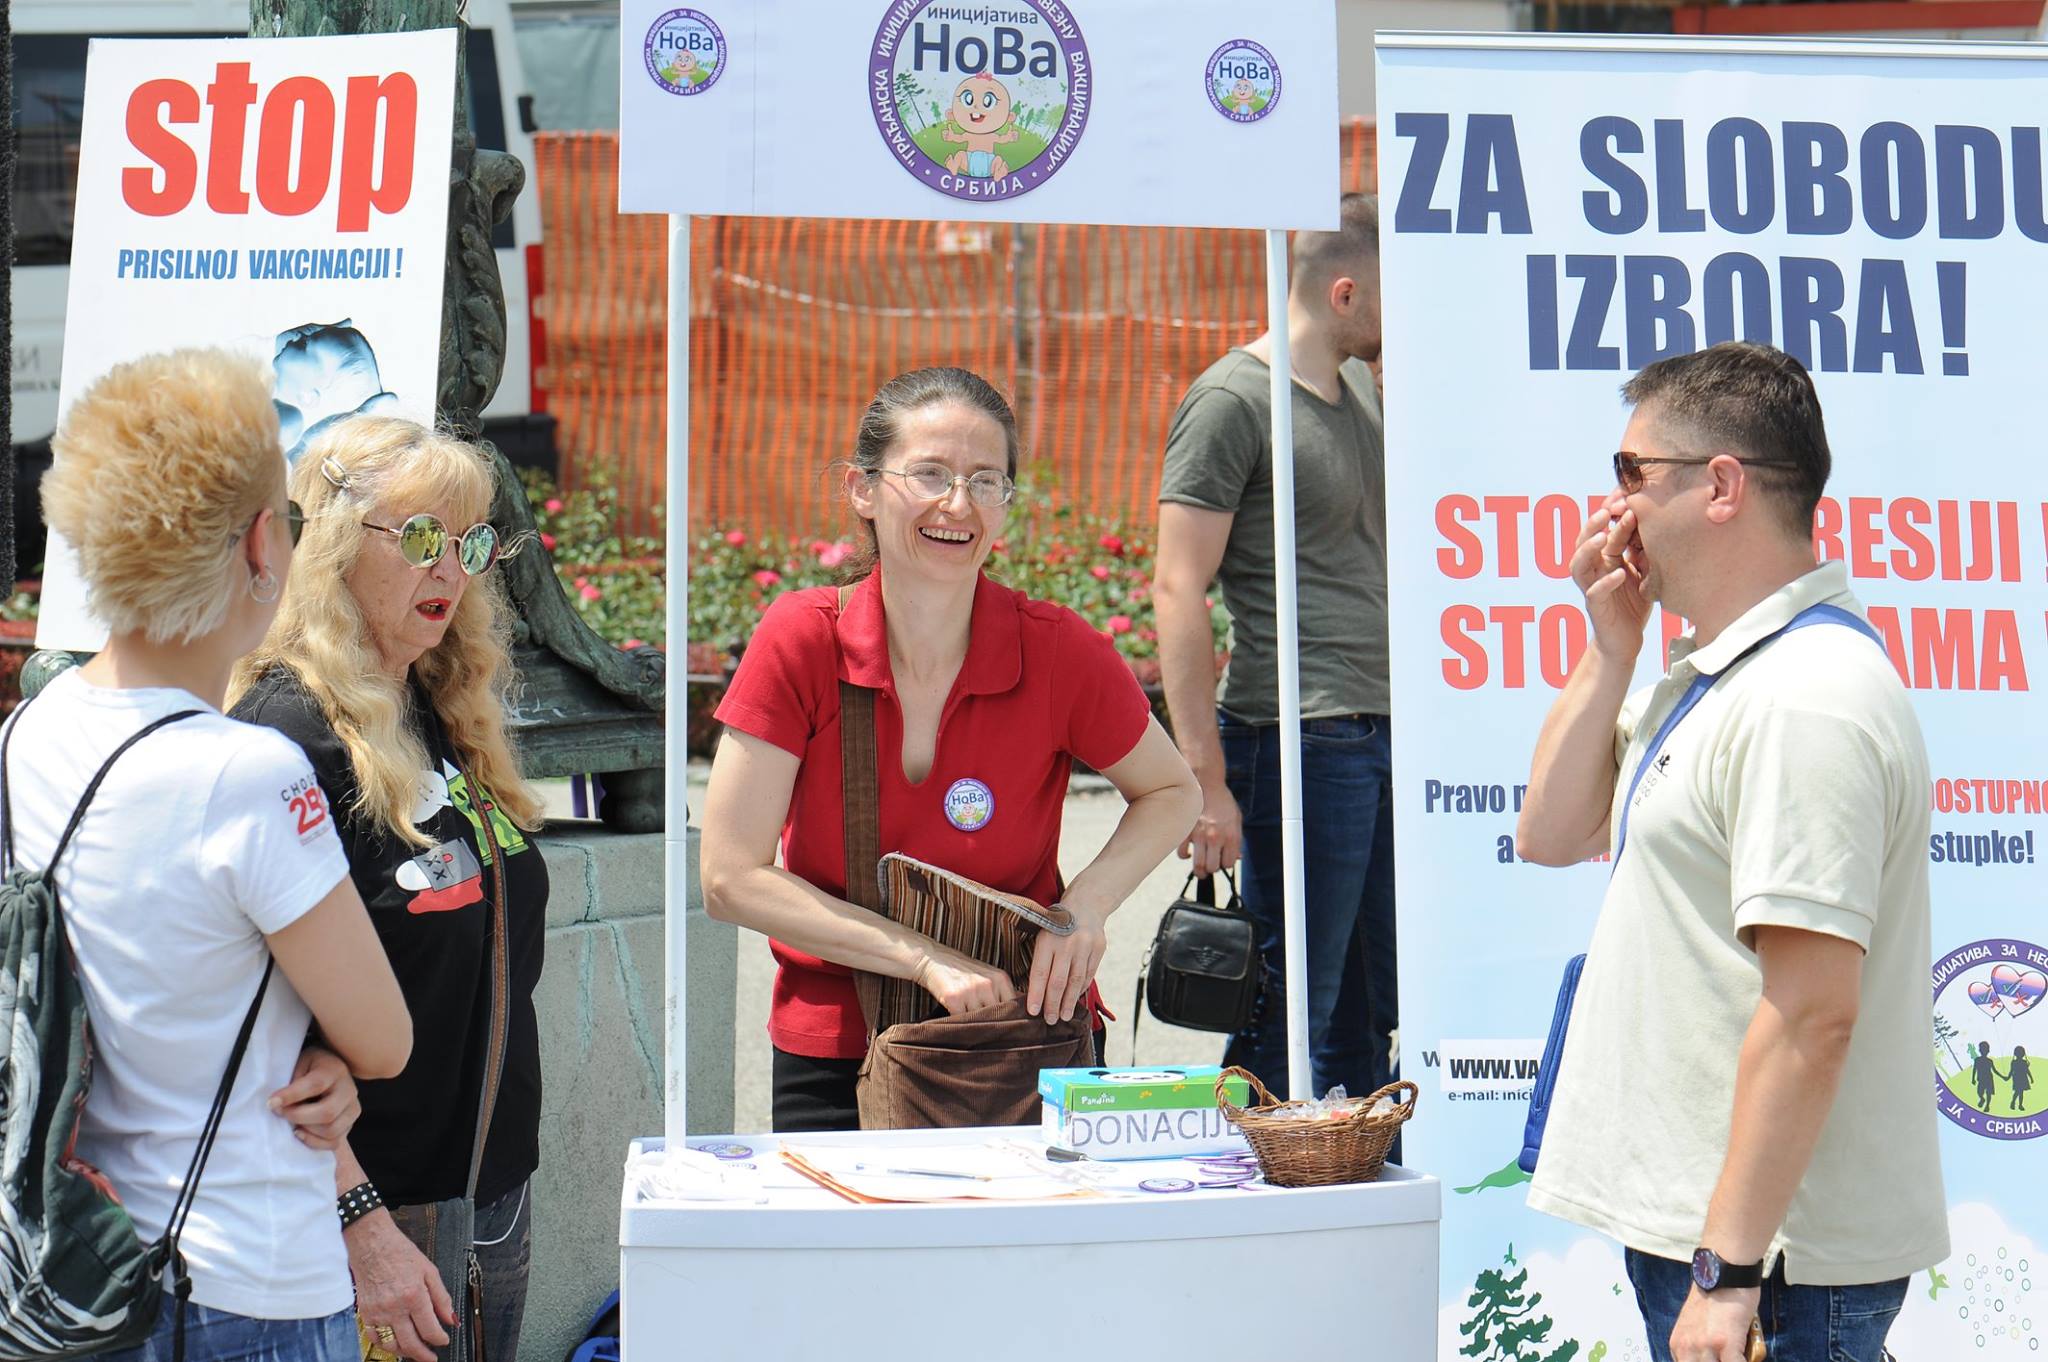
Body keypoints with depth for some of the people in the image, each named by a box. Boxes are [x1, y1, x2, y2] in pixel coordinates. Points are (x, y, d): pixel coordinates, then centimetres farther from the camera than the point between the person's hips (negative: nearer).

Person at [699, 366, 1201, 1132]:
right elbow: (732, 880, -13)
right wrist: (927, 960, -19)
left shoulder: (1059, 650, -11)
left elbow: (1170, 793, 7)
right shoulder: (800, 641, -12)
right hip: (837, 1055, 0)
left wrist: (1087, 904, -11)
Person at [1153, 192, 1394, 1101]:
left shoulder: (1360, 387, 18)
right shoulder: (1230, 400, -8)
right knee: (1290, 1018, -3)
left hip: (1382, 734, 8)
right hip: (1296, 740, -8)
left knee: (1372, 1016, 13)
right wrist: (1204, 779, -18)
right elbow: (1179, 592, -13)